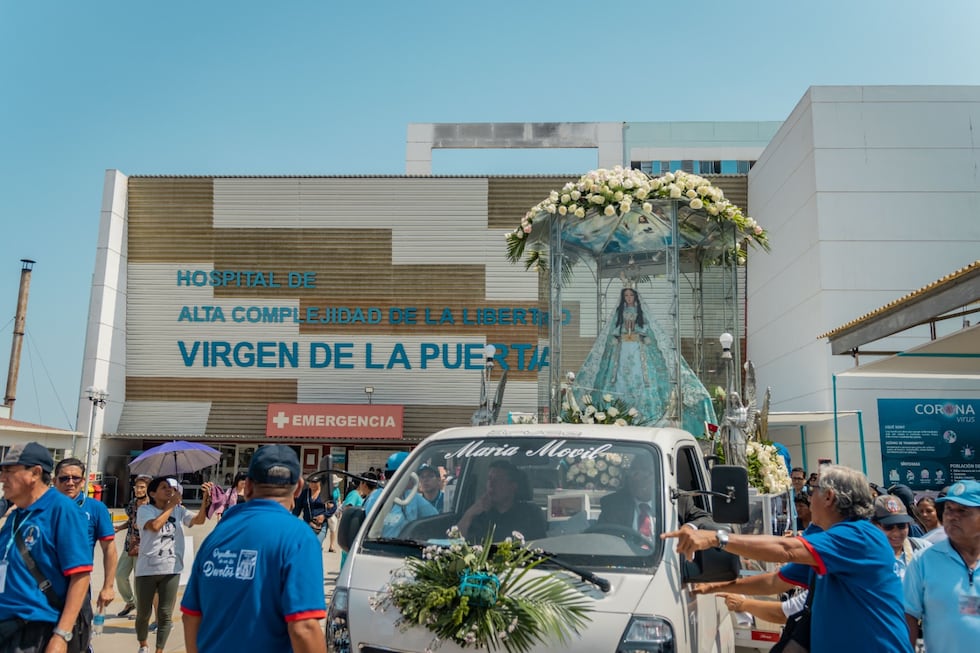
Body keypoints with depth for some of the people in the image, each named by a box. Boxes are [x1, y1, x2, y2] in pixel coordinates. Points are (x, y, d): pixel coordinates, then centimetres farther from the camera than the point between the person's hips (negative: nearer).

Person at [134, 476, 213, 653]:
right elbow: (155, 525, -22)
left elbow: (199, 520, -9)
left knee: (165, 615, 3)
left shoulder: (179, 511, 6)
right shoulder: (144, 510, -3)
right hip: (147, 569, -2)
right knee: (143, 613, 13)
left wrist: (205, 498, -25)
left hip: (171, 570, 2)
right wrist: (172, 504, -15)